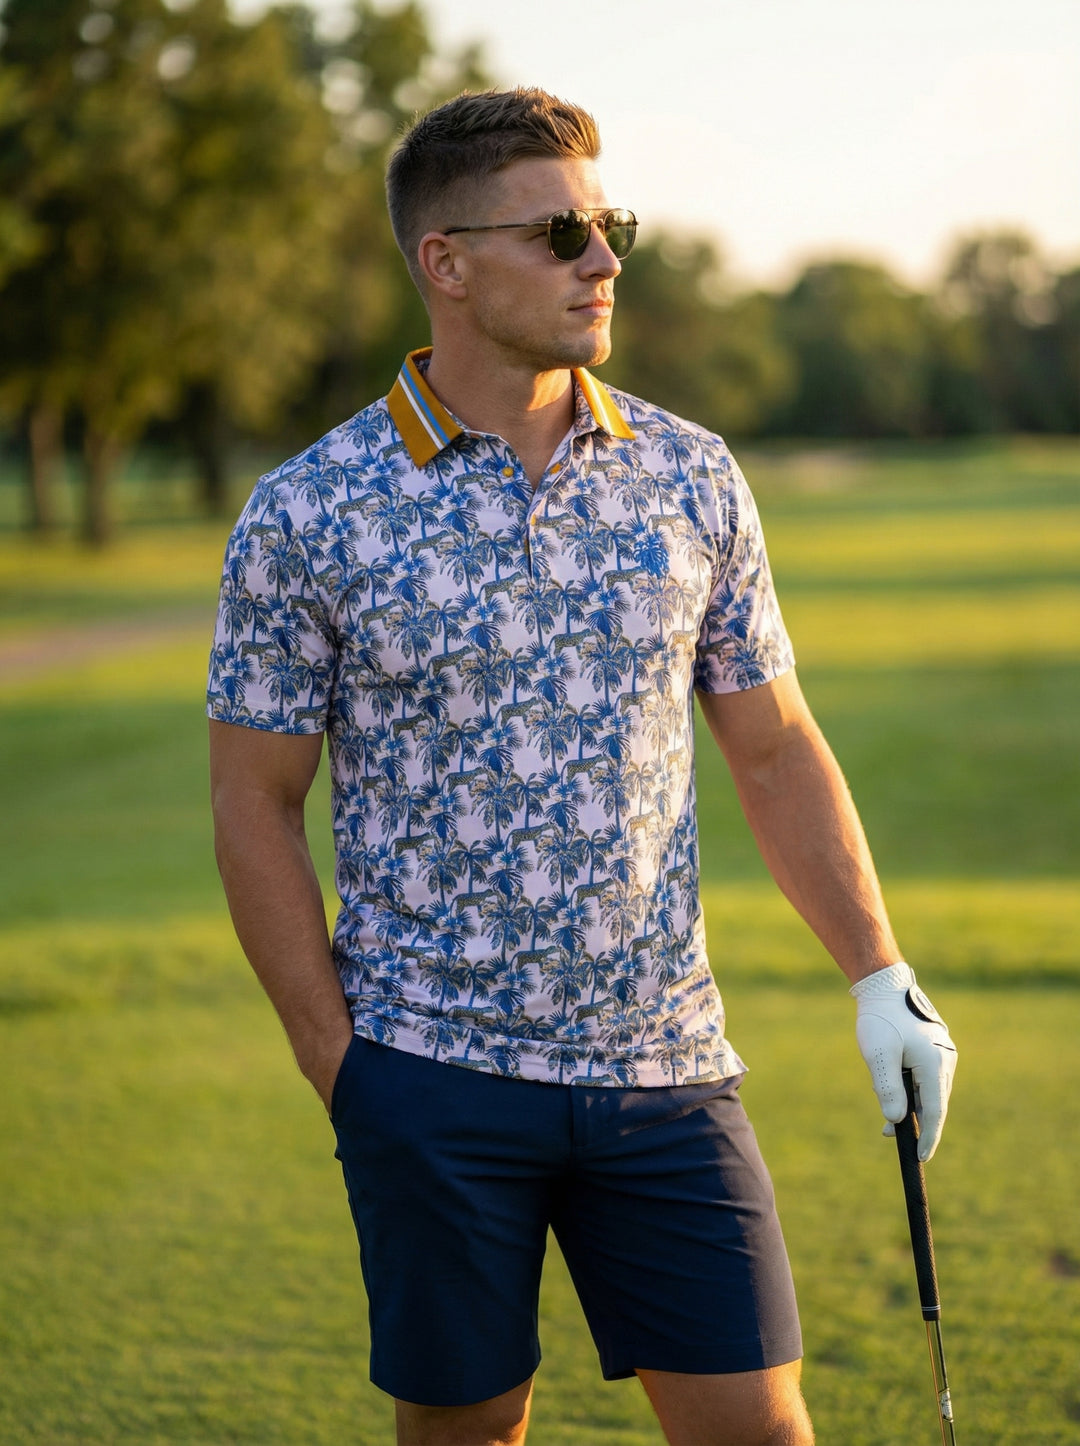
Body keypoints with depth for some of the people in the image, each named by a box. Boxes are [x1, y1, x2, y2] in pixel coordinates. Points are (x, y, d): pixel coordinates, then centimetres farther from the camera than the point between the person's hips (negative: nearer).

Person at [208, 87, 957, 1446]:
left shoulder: (692, 479, 4)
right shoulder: (306, 516, -5)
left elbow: (775, 749, 11)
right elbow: (255, 803, -1)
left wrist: (880, 977, 4)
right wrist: (337, 1068, -5)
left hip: (662, 1065, 3)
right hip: (434, 1075, -2)